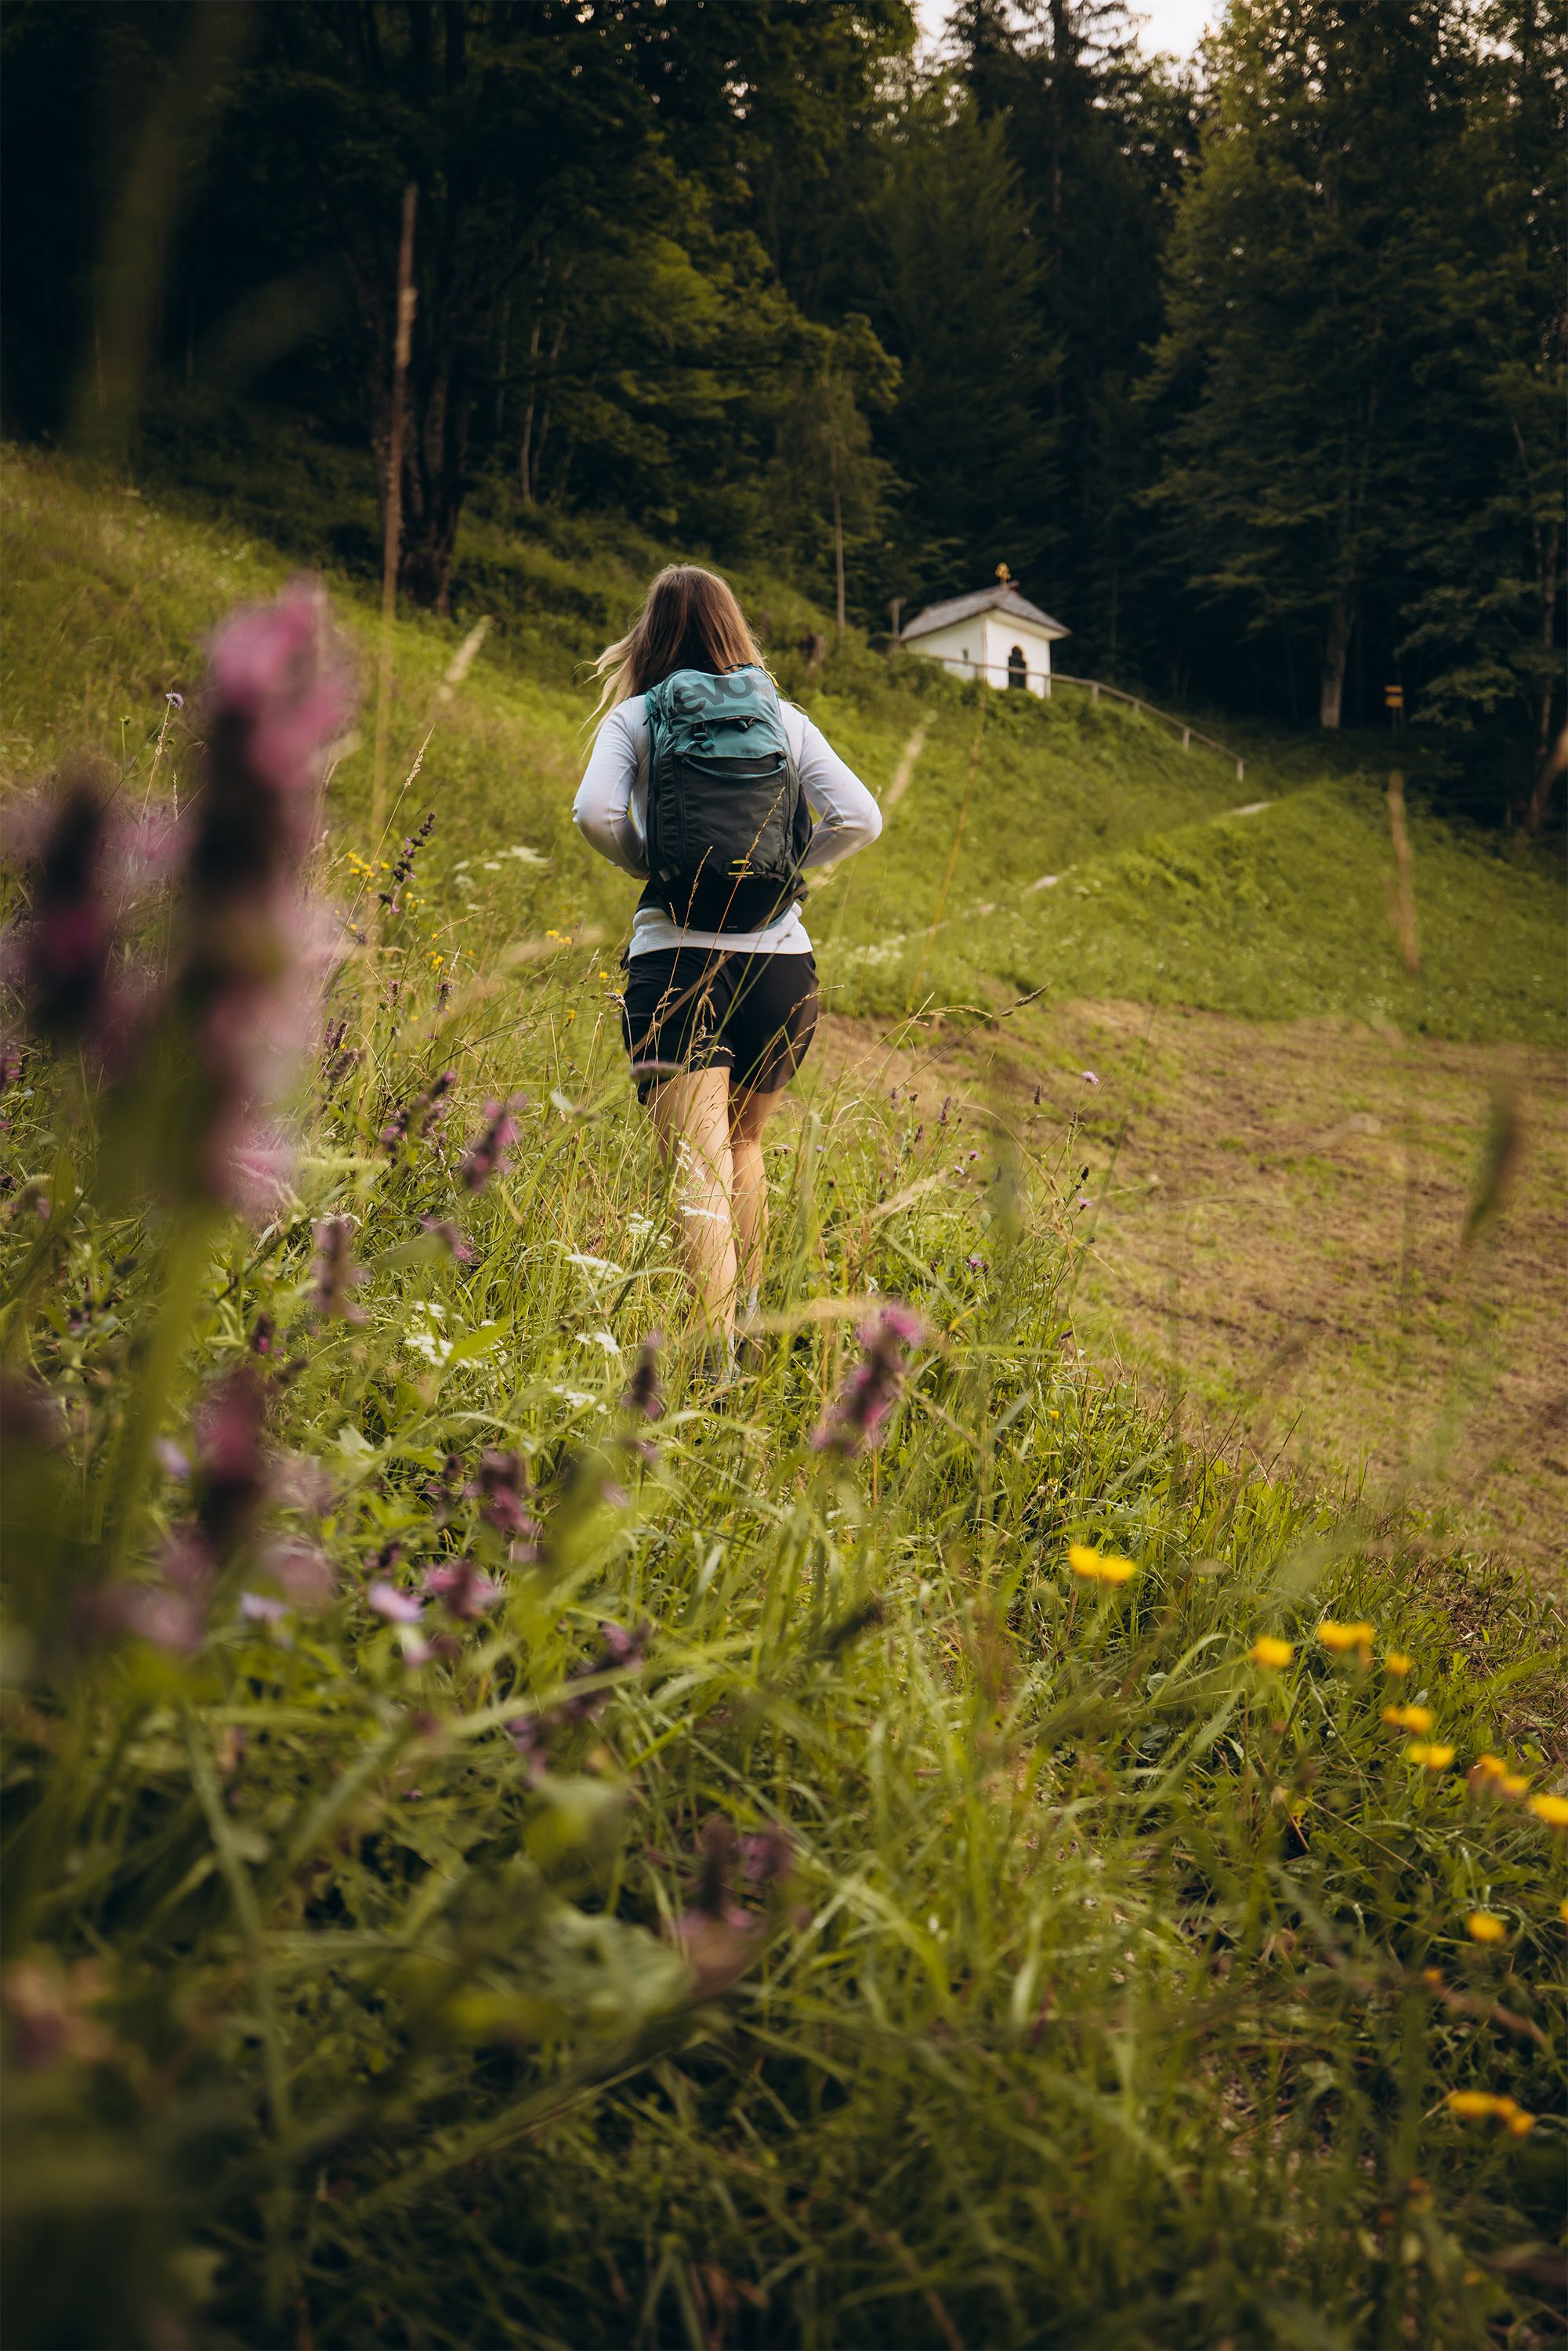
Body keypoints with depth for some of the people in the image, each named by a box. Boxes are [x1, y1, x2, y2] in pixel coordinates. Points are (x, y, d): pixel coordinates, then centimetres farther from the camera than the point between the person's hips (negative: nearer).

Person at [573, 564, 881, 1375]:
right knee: (741, 1142, 25)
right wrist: (785, 867, 12)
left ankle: (717, 1358, -21)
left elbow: (595, 813, -12)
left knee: (700, 1171, -9)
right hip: (782, 966, 3)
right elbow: (860, 819, -1)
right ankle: (747, 1324, 31)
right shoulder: (785, 718, 9)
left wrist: (648, 865, 6)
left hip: (676, 959, -3)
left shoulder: (634, 716, 3)